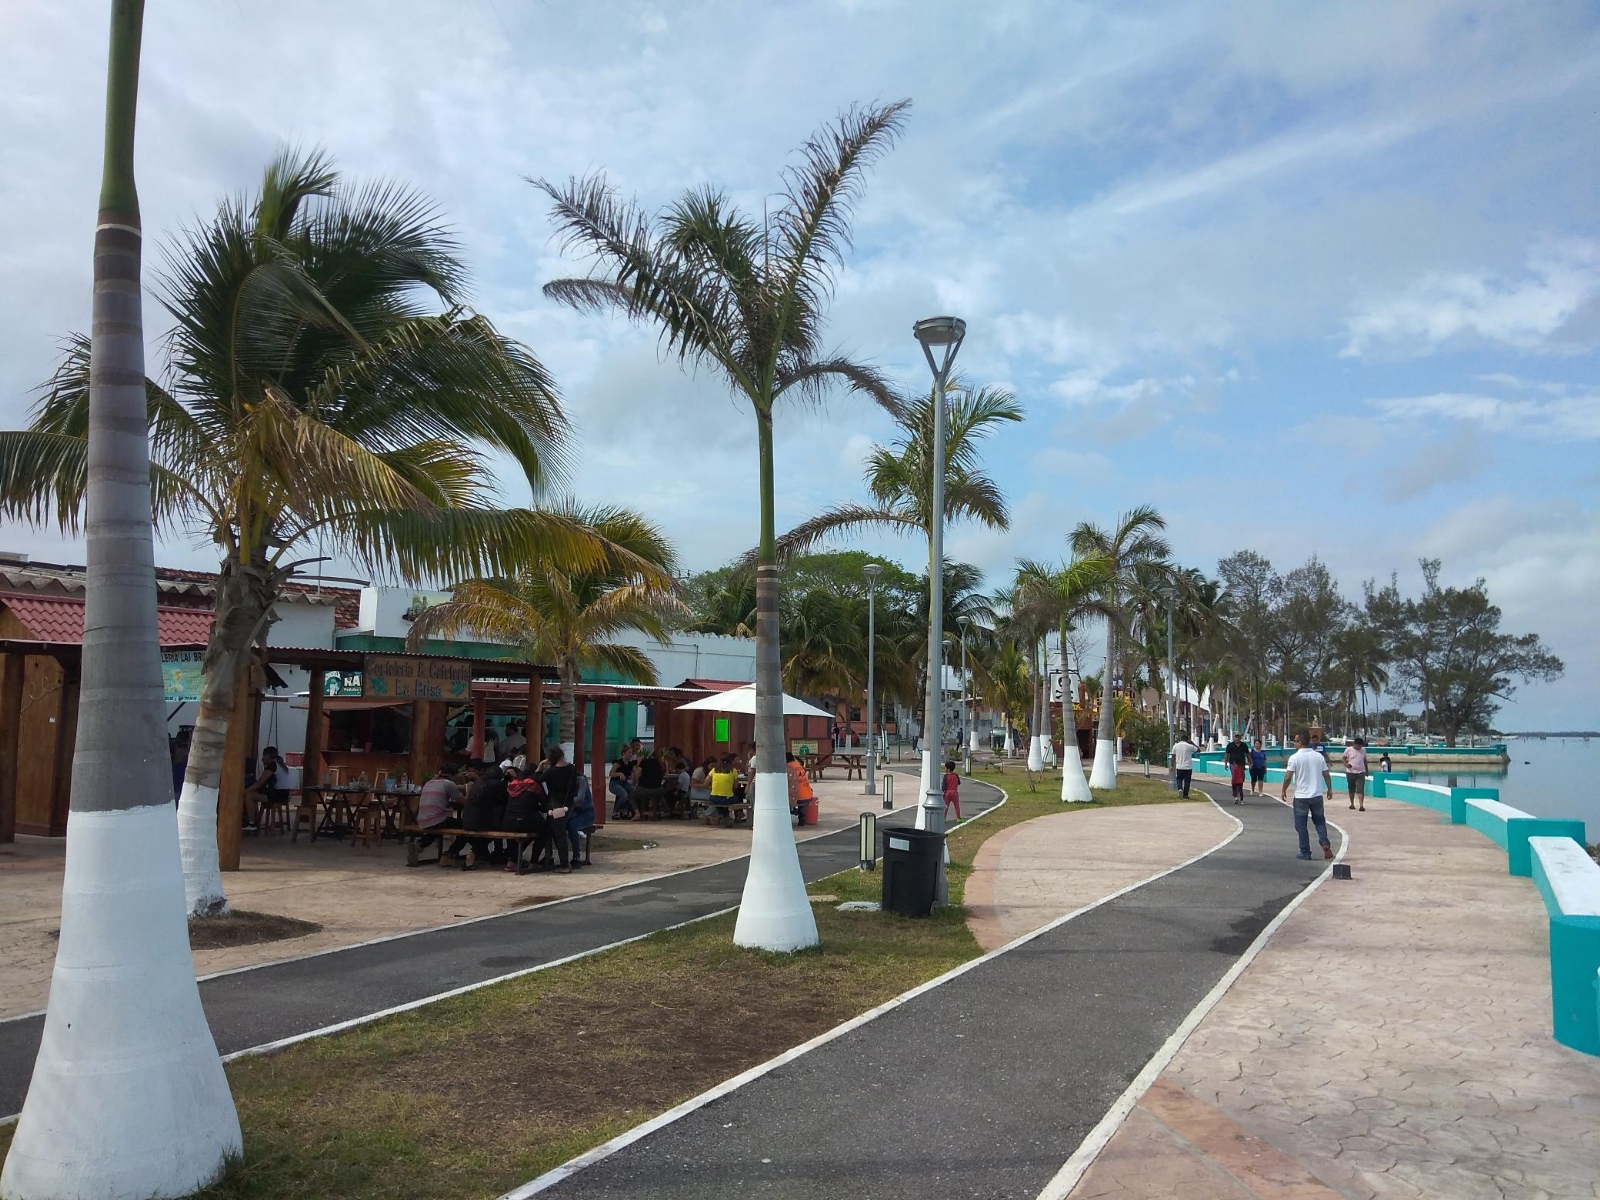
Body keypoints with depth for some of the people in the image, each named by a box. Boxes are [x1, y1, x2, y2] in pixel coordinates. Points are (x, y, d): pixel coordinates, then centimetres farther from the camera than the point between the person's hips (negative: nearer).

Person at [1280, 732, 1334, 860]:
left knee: (1301, 824, 7)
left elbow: (1288, 777, -13)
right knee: (1319, 821, 19)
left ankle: (1305, 852, 8)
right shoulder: (1319, 756, 2)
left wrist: (1283, 791, 0)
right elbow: (1327, 775, 6)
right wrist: (1329, 789, 20)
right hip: (1317, 795, 4)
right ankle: (1325, 844, -2)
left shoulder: (1295, 757, -11)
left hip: (1301, 797, -4)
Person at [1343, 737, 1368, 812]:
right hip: (1350, 772, -1)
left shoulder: (1363, 750, 5)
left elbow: (1365, 760, 16)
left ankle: (1361, 806, -16)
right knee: (1351, 789, 11)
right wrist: (1346, 764, -19)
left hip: (1361, 772, 1)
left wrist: (1366, 770, 19)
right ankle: (1352, 804, 26)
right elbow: (1344, 758, 1)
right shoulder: (1349, 749, -3)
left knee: (1360, 789, -10)